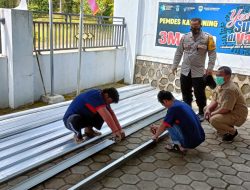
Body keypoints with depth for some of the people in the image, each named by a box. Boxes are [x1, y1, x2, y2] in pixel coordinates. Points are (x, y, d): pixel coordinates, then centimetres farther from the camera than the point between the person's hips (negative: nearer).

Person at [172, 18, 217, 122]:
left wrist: (210, 67, -12)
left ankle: (201, 113, 20)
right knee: (186, 93, 12)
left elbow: (212, 54, -5)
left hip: (198, 72, -3)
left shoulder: (207, 38, -5)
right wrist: (174, 65, 8)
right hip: (185, 71, 4)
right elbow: (179, 53, 10)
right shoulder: (185, 37, 5)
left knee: (199, 94, 3)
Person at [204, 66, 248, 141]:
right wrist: (208, 109, -12)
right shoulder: (221, 85, 2)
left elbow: (225, 109, -31)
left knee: (213, 120, -30)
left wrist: (212, 113, -17)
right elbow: (215, 100, 7)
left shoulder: (229, 89, -30)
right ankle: (225, 127, 16)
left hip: (237, 115, -10)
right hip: (229, 111, 10)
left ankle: (232, 131, -2)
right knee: (206, 109, 9)